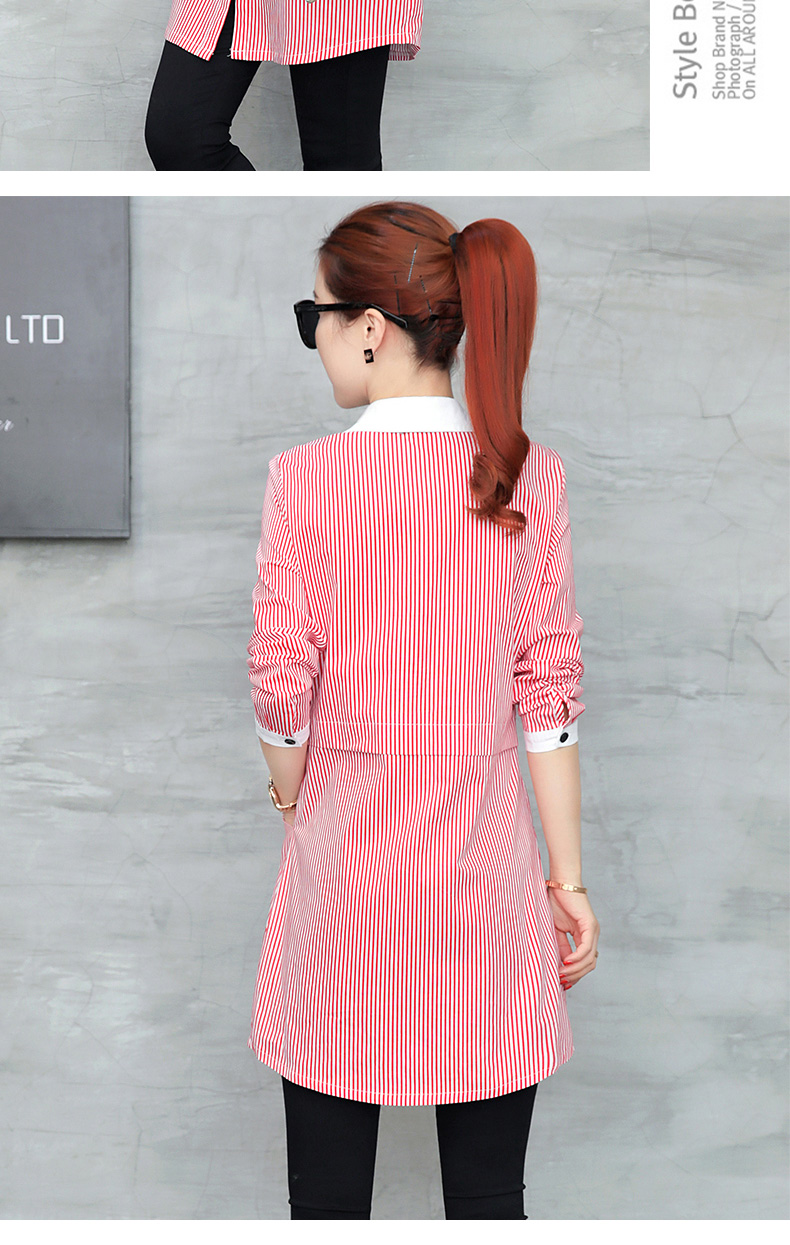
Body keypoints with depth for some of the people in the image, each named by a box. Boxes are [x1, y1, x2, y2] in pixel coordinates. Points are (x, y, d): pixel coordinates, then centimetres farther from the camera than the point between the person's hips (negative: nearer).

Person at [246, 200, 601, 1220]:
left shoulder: (305, 477, -11)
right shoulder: (533, 476, -4)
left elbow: (283, 685, -8)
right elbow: (549, 692, -2)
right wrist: (569, 878, 5)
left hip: (347, 860, -2)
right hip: (487, 867, 2)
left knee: (326, 1187, 15)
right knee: (488, 1192, 15)